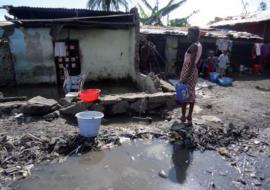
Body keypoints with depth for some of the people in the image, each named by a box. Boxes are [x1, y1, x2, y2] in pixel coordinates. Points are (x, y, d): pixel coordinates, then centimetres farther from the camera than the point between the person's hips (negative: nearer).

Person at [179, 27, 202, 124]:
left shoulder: (193, 46, -19)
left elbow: (191, 64, -23)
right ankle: (189, 116, 22)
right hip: (194, 71, 10)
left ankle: (183, 117, 11)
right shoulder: (199, 45, 10)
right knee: (191, 94, 13)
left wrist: (186, 77, -23)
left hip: (188, 71, -10)